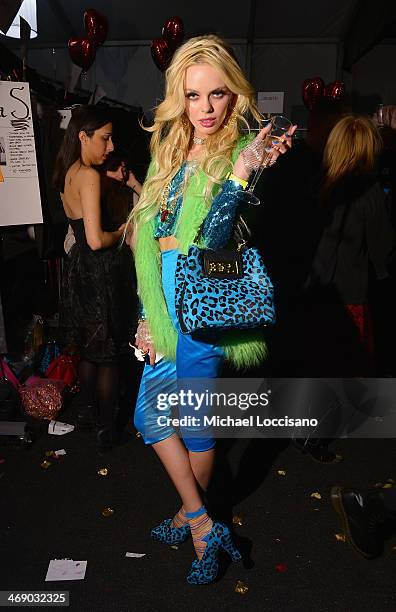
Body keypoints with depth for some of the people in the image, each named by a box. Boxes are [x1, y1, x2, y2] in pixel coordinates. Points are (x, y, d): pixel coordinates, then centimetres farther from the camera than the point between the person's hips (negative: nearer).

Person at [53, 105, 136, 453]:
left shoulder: (68, 173, 9)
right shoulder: (90, 176, -19)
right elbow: (96, 240, -26)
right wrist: (121, 232, -5)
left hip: (80, 267, 9)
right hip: (101, 272, -9)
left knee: (89, 349, 24)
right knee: (109, 355, 5)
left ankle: (88, 407, 42)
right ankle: (106, 428, 20)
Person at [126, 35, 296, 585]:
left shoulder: (242, 152, -7)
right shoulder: (169, 153, 13)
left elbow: (211, 240, -20)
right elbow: (149, 238, 12)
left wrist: (239, 175, -33)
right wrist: (148, 314, 9)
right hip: (164, 299, 8)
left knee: (196, 422, 5)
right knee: (149, 413, 13)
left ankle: (192, 515, 32)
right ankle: (202, 523, 30)